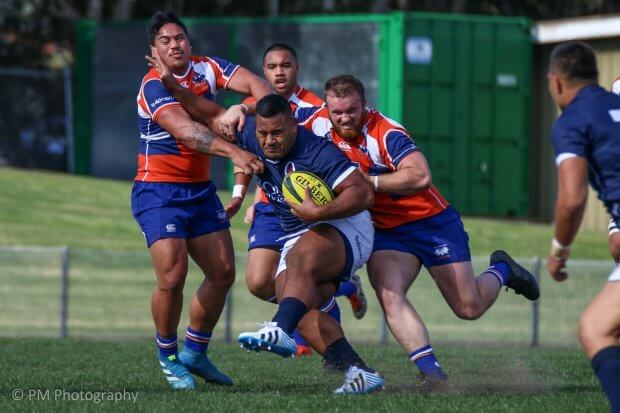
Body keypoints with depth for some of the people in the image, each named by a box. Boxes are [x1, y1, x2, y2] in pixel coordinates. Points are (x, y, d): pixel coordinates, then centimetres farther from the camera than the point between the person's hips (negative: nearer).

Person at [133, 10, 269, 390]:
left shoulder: (207, 69, 1)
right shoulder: (155, 86, -17)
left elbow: (253, 84, -13)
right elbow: (184, 130, -32)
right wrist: (233, 152, -44)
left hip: (200, 190, 7)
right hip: (159, 192, -7)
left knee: (223, 274, 7)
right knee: (172, 277, -16)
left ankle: (195, 351, 24)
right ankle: (168, 357, 7)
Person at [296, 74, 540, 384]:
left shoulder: (386, 133, -25)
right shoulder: (318, 121, -8)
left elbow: (420, 176, -37)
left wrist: (369, 181, -35)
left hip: (431, 221, -5)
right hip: (385, 229, 5)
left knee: (469, 308, 3)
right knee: (389, 297, -23)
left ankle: (502, 271, 35)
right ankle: (430, 370, -23)